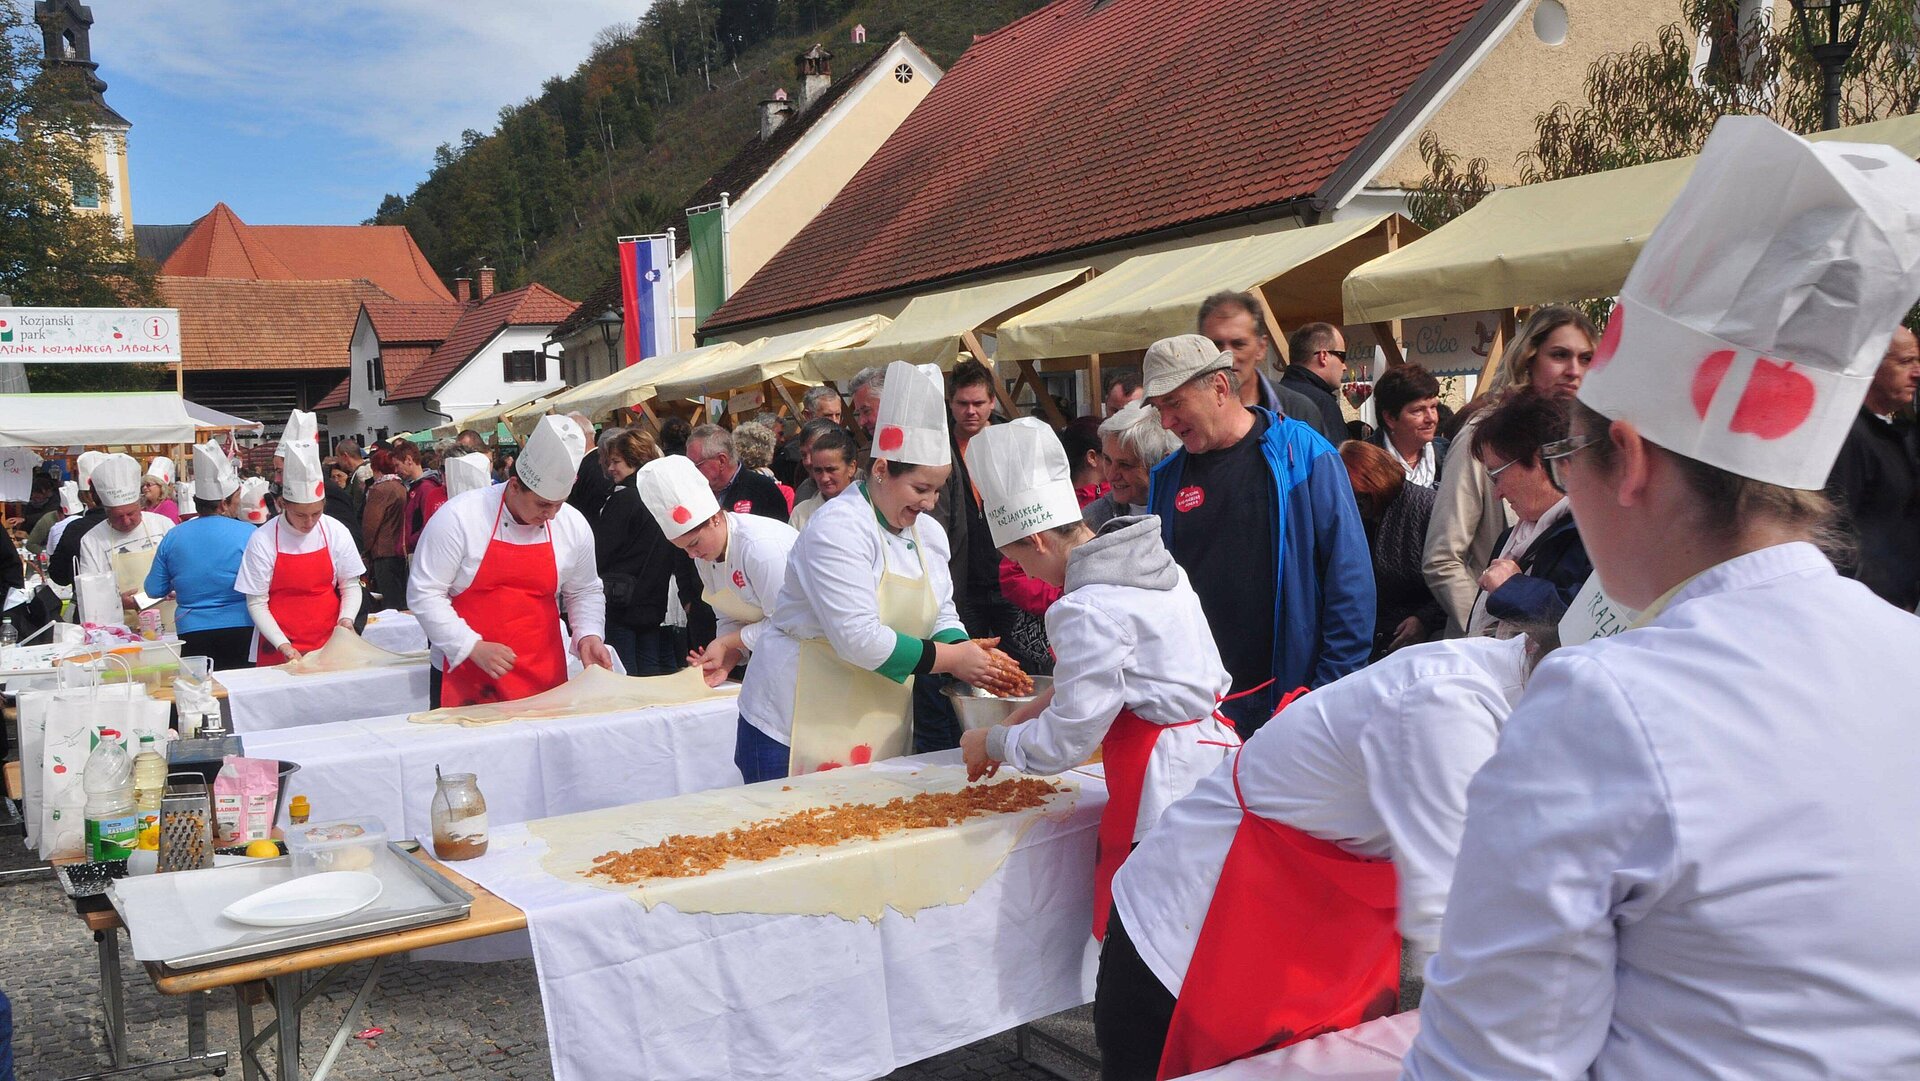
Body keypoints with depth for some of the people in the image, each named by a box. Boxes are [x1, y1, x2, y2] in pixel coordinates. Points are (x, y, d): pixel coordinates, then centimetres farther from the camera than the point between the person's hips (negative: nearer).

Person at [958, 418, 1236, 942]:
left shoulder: (1090, 609, -18)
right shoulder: (1151, 564, 10)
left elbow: (1065, 741, -14)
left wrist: (991, 742, 4)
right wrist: (1029, 712, 20)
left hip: (1166, 789, -10)